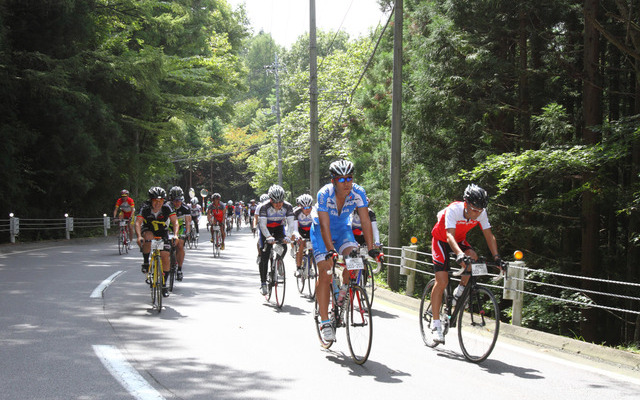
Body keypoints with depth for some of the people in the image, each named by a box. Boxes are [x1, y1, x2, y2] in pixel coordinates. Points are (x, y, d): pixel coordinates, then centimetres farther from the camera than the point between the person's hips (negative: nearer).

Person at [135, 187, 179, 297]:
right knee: (148, 238, -38)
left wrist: (175, 234, -42)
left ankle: (164, 284, -1)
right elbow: (138, 222, -31)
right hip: (148, 230, -1)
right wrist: (139, 236, -47)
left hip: (162, 232, 1)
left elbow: (175, 222, -25)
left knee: (165, 256, -13)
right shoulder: (145, 208, -23)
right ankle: (145, 262, -14)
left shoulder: (167, 207, -21)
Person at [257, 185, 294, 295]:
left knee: (283, 248, -24)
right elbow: (262, 225, -31)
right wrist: (269, 237, -47)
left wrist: (288, 236, -41)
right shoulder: (264, 207, -29)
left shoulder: (287, 206, -23)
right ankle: (263, 283, -4)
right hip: (266, 229, -2)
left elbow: (290, 224, -24)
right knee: (264, 255, -10)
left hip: (279, 228, 2)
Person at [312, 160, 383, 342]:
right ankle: (325, 322, -10)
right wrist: (330, 252, -47)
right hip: (321, 231, -3)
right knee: (325, 273, -13)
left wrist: (372, 249, -32)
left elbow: (365, 221, -23)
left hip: (342, 229, 3)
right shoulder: (324, 194, -30)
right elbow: (325, 226, -35)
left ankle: (345, 291, 4)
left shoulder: (358, 192, -23)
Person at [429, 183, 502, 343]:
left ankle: (460, 292, -4)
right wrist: (459, 255, -60)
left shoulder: (481, 213, -20)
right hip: (441, 239, -4)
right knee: (442, 282, -14)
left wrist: (497, 257, -27)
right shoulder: (453, 210, -34)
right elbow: (450, 235, -44)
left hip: (459, 240, 4)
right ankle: (436, 324, -8)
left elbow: (489, 236, -15)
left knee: (473, 257, -29)